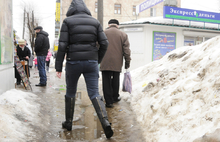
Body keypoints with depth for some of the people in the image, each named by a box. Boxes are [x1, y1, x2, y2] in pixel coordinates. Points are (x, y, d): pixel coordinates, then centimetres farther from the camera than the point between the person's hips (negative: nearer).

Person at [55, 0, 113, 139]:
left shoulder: (68, 21, -1)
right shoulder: (95, 22, 7)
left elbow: (62, 45, -8)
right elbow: (104, 43, 1)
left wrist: (58, 66, -3)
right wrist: (98, 60, 15)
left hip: (73, 62, -1)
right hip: (91, 62, 2)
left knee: (70, 92, 18)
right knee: (94, 94, 1)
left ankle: (69, 122, 29)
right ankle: (105, 122, -18)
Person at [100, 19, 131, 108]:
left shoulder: (103, 33, 3)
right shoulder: (123, 35, 6)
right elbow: (126, 50, 3)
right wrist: (127, 62, 9)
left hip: (105, 63, -2)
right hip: (117, 63, 2)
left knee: (106, 82, 1)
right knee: (115, 81, 17)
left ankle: (109, 101, 1)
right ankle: (115, 97, 31)